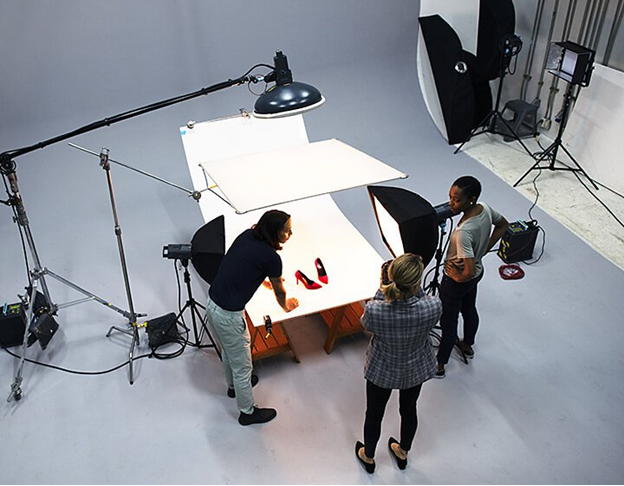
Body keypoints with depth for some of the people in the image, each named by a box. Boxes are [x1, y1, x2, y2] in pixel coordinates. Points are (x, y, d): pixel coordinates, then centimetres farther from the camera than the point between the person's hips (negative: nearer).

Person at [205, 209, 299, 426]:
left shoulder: (247, 235, 2)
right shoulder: (271, 257, -19)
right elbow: (279, 291, 0)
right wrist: (286, 306, 22)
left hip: (212, 303, 8)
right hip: (229, 315, -8)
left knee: (228, 352, 33)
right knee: (242, 365, 13)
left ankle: (234, 385, 58)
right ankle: (247, 412, 34)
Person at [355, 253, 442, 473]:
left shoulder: (374, 310, -36)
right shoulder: (434, 306, -34)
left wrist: (383, 285, -16)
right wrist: (415, 288, -16)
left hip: (381, 370, -1)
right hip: (417, 369, 2)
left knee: (374, 414, 26)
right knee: (409, 410, 30)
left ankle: (368, 457, 53)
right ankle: (402, 453, 58)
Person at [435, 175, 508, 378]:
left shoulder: (463, 232, -40)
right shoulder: (485, 209, -15)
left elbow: (469, 272, -39)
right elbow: (503, 225, 7)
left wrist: (457, 276, -17)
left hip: (457, 282, -8)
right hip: (478, 273, 8)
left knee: (448, 324, 12)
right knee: (469, 310, 31)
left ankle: (439, 366, 32)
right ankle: (468, 345, 57)